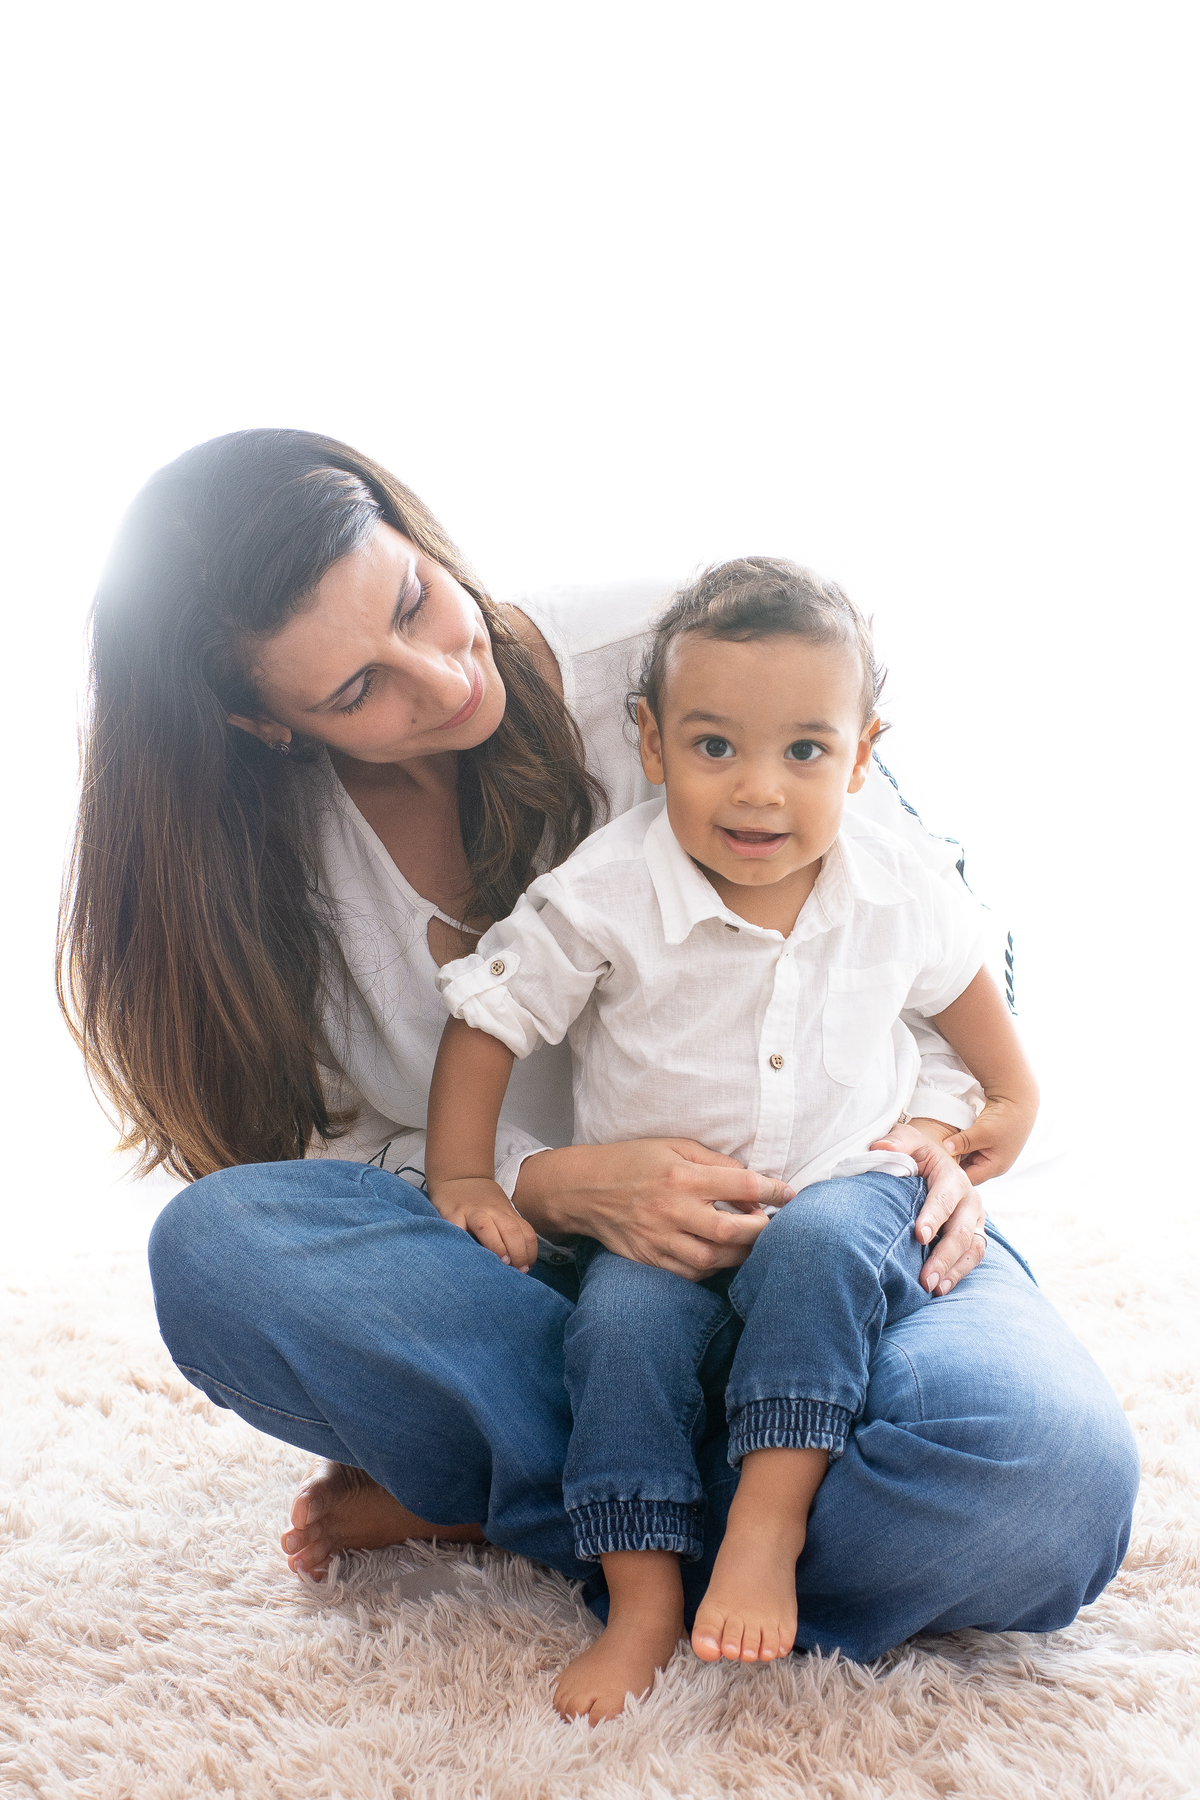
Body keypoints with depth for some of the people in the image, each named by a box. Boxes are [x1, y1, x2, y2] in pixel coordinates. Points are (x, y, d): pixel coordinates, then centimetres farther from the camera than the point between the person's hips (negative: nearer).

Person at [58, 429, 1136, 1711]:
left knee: (1049, 1477, -32)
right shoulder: (265, 854, -6)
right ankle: (713, 1490, -17)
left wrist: (928, 1125, -15)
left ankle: (488, 1501, -14)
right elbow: (337, 1153, -4)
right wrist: (560, 1187, -23)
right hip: (515, 1276, 1)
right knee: (218, 1242, -28)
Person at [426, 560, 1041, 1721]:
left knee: (820, 1245, -32)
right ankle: (643, 1594, -18)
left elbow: (966, 994, 15)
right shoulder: (605, 894, -14)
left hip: (842, 1184, 1)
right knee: (621, 1318, -28)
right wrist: (462, 1182, -8)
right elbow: (485, 1018, -6)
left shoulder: (897, 896, -6)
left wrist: (984, 1131, 12)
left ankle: (768, 1525, -26)